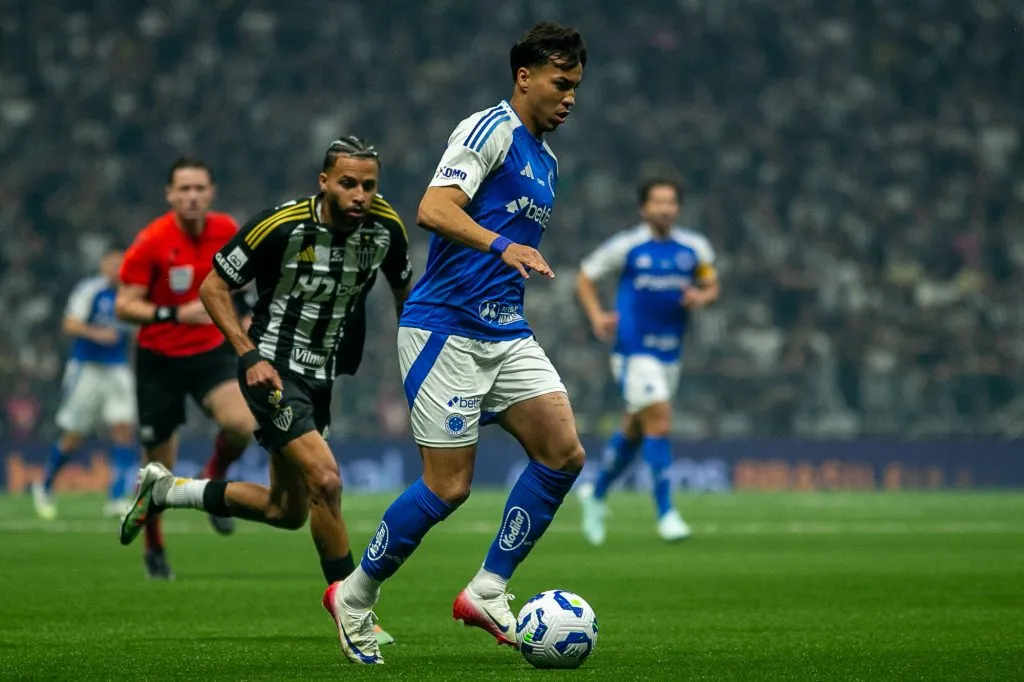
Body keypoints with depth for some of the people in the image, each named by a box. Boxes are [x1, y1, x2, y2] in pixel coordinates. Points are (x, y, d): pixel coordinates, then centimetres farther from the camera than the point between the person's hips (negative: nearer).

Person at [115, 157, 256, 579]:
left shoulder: (226, 230, -4)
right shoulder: (151, 242, -16)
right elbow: (124, 306, -16)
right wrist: (174, 314, -29)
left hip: (211, 353, 2)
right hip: (159, 359, -2)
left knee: (242, 424, -27)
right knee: (159, 469, 3)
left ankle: (215, 479, 6)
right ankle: (154, 550, 28)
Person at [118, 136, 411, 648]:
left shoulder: (386, 227, -7)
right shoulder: (281, 226, -20)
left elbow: (403, 289, 14)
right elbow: (213, 287, -10)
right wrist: (251, 356, -19)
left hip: (321, 374, 7)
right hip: (274, 370, -7)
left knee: (288, 512, 13)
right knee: (325, 481, -22)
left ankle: (165, 491, 31)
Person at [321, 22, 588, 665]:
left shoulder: (547, 161, 19)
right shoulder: (492, 129, -8)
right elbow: (433, 208, -23)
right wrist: (501, 245, -36)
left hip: (506, 333, 9)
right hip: (446, 327, -9)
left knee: (564, 453, -7)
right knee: (449, 487, -8)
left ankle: (487, 593, 2)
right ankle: (355, 596, 12)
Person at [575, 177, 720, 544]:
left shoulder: (695, 248, 5)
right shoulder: (625, 246, -5)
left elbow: (711, 286, 15)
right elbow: (585, 278, 5)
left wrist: (700, 297, -9)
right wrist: (597, 317, -10)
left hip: (671, 350, 5)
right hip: (633, 350, -5)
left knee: (634, 430, 16)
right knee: (659, 423, -17)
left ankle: (596, 494, 38)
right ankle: (666, 513, -13)